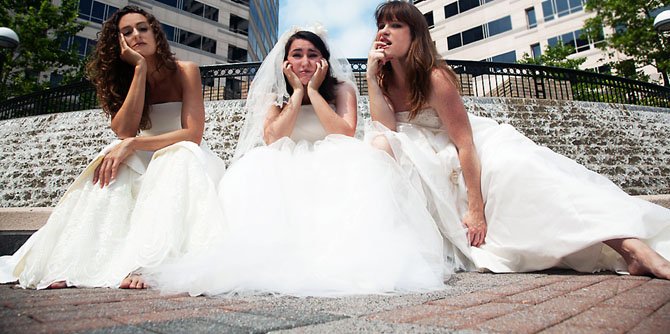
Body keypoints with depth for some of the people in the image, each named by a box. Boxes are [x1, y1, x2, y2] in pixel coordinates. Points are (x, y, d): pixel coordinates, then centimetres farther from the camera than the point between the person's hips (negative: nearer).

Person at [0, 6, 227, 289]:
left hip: (189, 162, -3)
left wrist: (133, 144, -27)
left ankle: (147, 263, -46)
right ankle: (74, 259, -33)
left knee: (177, 156, -36)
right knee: (114, 162, -28)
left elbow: (193, 134, -18)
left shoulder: (185, 72, -7)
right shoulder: (123, 79, 4)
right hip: (148, 164, 3)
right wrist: (140, 68, -16)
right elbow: (124, 131, -16)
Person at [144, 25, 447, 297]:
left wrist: (313, 90, -6)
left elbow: (345, 135, -11)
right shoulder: (275, 96, 13)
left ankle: (334, 251, -33)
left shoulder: (342, 89, 8)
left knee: (361, 163, -33)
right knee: (251, 174, -28)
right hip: (286, 176, 2)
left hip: (333, 174, -1)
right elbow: (271, 140, -6)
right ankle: (273, 250, -30)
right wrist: (297, 92, -3)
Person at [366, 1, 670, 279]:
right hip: (431, 160, 5)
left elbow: (464, 144, -23)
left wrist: (476, 208, -26)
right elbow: (387, 129, -18)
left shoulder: (434, 77, -21)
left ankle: (633, 248, -34)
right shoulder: (385, 81, -2)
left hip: (478, 146, -4)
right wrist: (371, 76, -24)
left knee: (515, 167, -32)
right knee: (379, 145, -22)